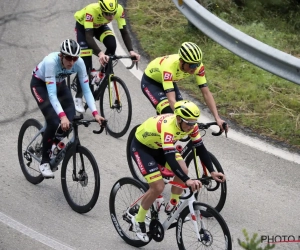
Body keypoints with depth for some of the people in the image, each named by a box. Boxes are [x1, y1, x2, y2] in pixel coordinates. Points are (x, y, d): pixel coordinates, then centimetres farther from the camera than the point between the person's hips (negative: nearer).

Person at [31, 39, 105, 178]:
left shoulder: (79, 63, -27)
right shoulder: (51, 61, -39)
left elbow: (86, 89, -23)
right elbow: (52, 94, -42)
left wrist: (95, 113, -34)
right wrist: (62, 115, -54)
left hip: (59, 83, 5)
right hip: (40, 84, -4)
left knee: (71, 120, -14)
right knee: (54, 122, -21)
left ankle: (56, 142, 18)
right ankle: (44, 162, -3)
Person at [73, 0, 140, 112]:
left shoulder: (119, 9, -33)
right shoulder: (91, 10, -43)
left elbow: (124, 32, -26)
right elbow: (88, 36, -45)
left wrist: (131, 51, -41)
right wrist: (100, 53, -59)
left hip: (100, 26, 3)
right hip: (83, 26, -3)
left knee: (112, 45, -26)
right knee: (85, 62, -13)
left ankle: (103, 75, -3)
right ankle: (78, 97, -1)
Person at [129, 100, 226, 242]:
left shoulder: (190, 125, -19)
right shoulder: (168, 127, -40)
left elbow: (200, 148, -11)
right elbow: (170, 158, -47)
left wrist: (212, 172, -21)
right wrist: (188, 181, -55)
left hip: (158, 146, 7)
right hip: (141, 147, -7)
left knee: (182, 170, -16)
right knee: (158, 187, -17)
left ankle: (171, 207, 6)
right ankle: (138, 221, 4)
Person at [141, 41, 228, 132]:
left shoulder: (197, 66, -29)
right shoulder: (169, 67, -44)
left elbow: (206, 93, -25)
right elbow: (171, 100, -50)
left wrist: (217, 118, -35)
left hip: (170, 81, 6)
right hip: (150, 82, -6)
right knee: (169, 113, -28)